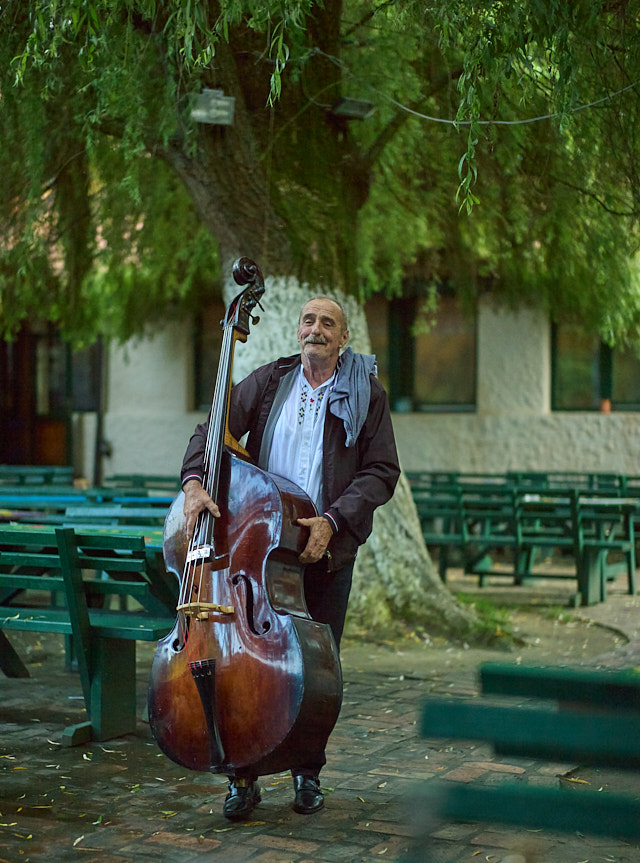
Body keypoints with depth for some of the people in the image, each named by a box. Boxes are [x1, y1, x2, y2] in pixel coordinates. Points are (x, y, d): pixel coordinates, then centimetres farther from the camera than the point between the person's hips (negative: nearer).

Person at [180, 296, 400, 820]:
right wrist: (195, 481, -21)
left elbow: (381, 472, -1)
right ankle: (244, 776, 11)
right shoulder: (268, 382, 8)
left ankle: (308, 773, 22)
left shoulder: (366, 394, 3)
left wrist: (332, 521, -14)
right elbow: (215, 429, -1)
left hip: (327, 548, -1)